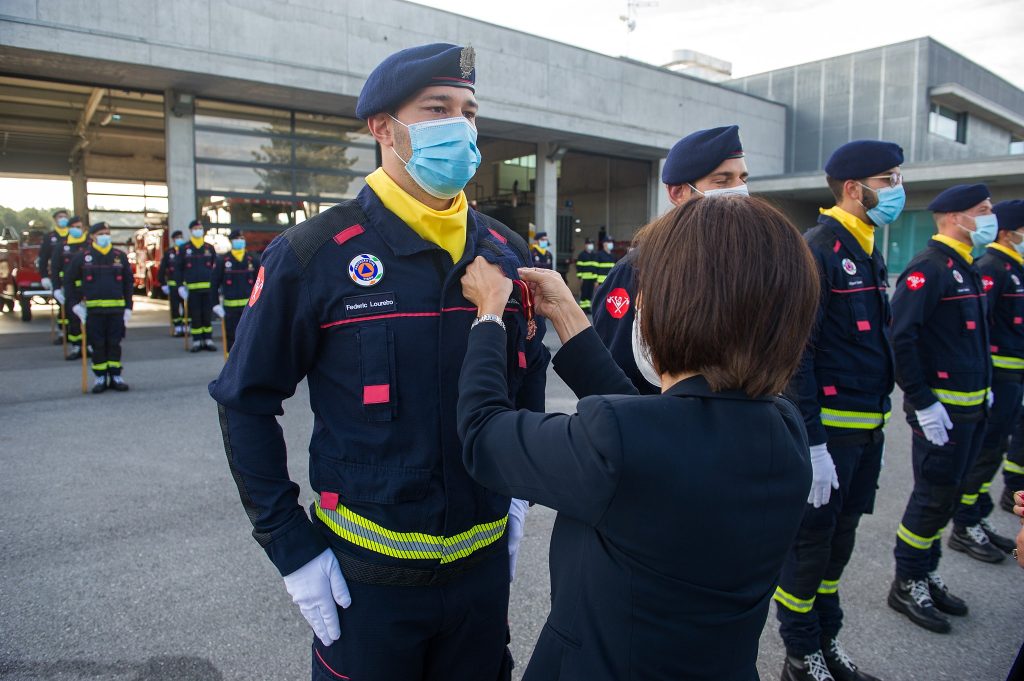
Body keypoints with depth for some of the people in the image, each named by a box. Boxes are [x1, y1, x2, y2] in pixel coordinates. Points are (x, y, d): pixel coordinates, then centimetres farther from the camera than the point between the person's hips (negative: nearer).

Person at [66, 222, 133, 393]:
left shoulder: (120, 256, 6)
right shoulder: (83, 256, 2)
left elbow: (129, 282, 9)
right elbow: (69, 280, 7)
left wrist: (128, 307, 4)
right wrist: (74, 304, -1)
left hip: (116, 309, 1)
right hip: (93, 310, -1)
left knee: (114, 344, 5)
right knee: (97, 345, 4)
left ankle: (116, 376, 14)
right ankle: (100, 378, 13)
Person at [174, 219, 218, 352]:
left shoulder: (210, 248, 9)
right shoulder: (184, 249, 5)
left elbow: (216, 267, 12)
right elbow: (178, 268, 5)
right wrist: (180, 285, -3)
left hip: (208, 287, 1)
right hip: (192, 288, -1)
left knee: (208, 314, 4)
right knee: (194, 315, 3)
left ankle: (208, 340, 12)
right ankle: (197, 341, 10)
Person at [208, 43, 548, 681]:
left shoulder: (508, 252, -1)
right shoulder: (314, 255, -13)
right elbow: (246, 404, -8)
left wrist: (517, 497, 5)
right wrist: (292, 549, -9)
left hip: (485, 564, 4)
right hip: (366, 575, -3)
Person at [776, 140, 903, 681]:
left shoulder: (869, 253, 14)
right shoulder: (817, 250, -16)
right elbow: (795, 353, -21)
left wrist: (878, 421, 17)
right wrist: (812, 443, -23)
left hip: (867, 427, 9)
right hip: (828, 429, -9)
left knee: (840, 539, 19)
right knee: (811, 541, 6)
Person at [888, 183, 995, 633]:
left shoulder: (964, 267, 14)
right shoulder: (929, 267, -16)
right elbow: (901, 337, -24)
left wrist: (984, 387, 17)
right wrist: (923, 403, -24)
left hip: (971, 408, 9)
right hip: (939, 407, -9)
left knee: (946, 494, 17)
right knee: (934, 497, 0)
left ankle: (927, 574, 31)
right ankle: (907, 584, 16)